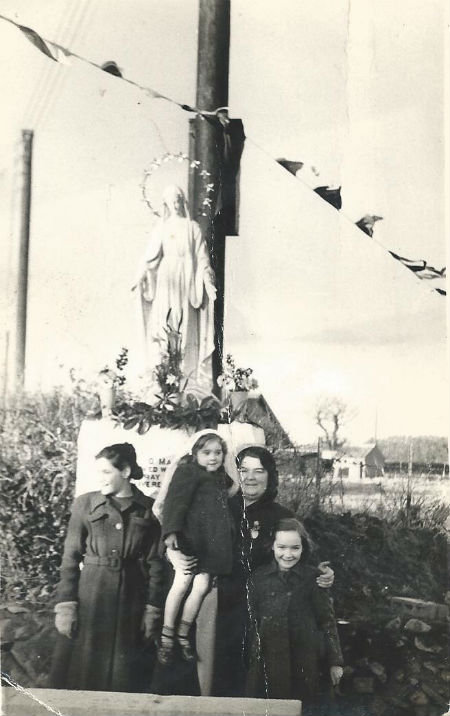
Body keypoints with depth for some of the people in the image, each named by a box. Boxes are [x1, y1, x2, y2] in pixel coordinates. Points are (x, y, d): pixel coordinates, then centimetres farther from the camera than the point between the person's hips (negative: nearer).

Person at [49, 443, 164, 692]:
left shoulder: (149, 509, 3)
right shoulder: (85, 503, 3)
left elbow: (155, 563, 4)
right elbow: (70, 557, 1)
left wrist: (153, 611, -1)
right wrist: (65, 606, -6)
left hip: (131, 600, 0)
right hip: (89, 599, 0)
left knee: (123, 679, 5)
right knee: (80, 674, 1)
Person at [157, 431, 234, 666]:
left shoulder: (221, 478, 16)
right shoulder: (188, 472, -7)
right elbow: (175, 501, -19)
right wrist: (171, 531, -31)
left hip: (212, 544, 7)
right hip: (192, 538, -7)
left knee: (201, 587, 6)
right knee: (181, 584, -4)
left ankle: (182, 635, 19)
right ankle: (166, 638, 8)